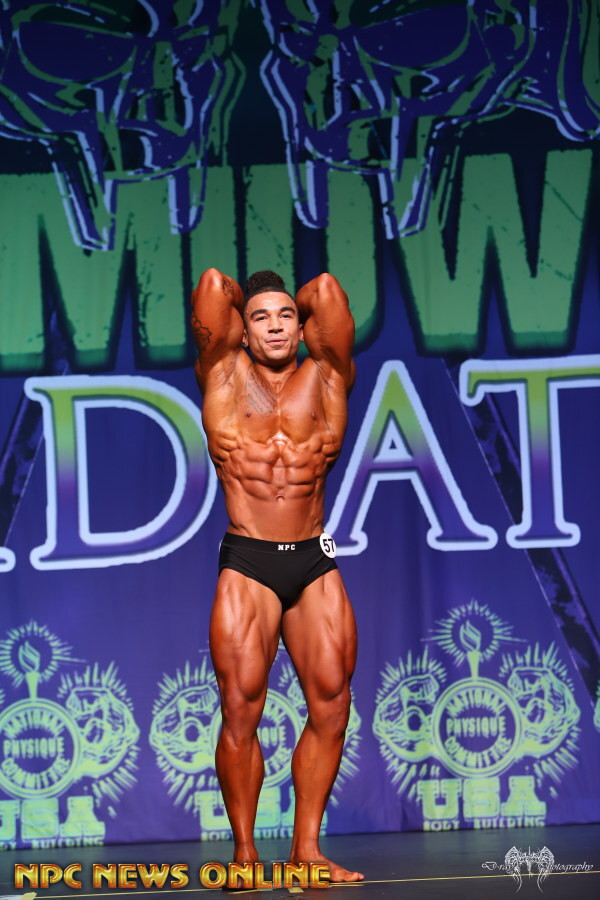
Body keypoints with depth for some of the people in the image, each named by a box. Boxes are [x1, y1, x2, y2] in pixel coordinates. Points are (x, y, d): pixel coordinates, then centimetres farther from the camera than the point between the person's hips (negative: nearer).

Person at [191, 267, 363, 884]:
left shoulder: (324, 378, 11)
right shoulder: (226, 377, 7)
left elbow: (326, 289, 6)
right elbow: (213, 284, 3)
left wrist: (300, 303, 25)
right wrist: (240, 301, 23)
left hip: (315, 564, 3)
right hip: (247, 564, -2)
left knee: (331, 704, -3)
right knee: (241, 709, -7)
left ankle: (307, 846, 6)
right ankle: (244, 851, 1)